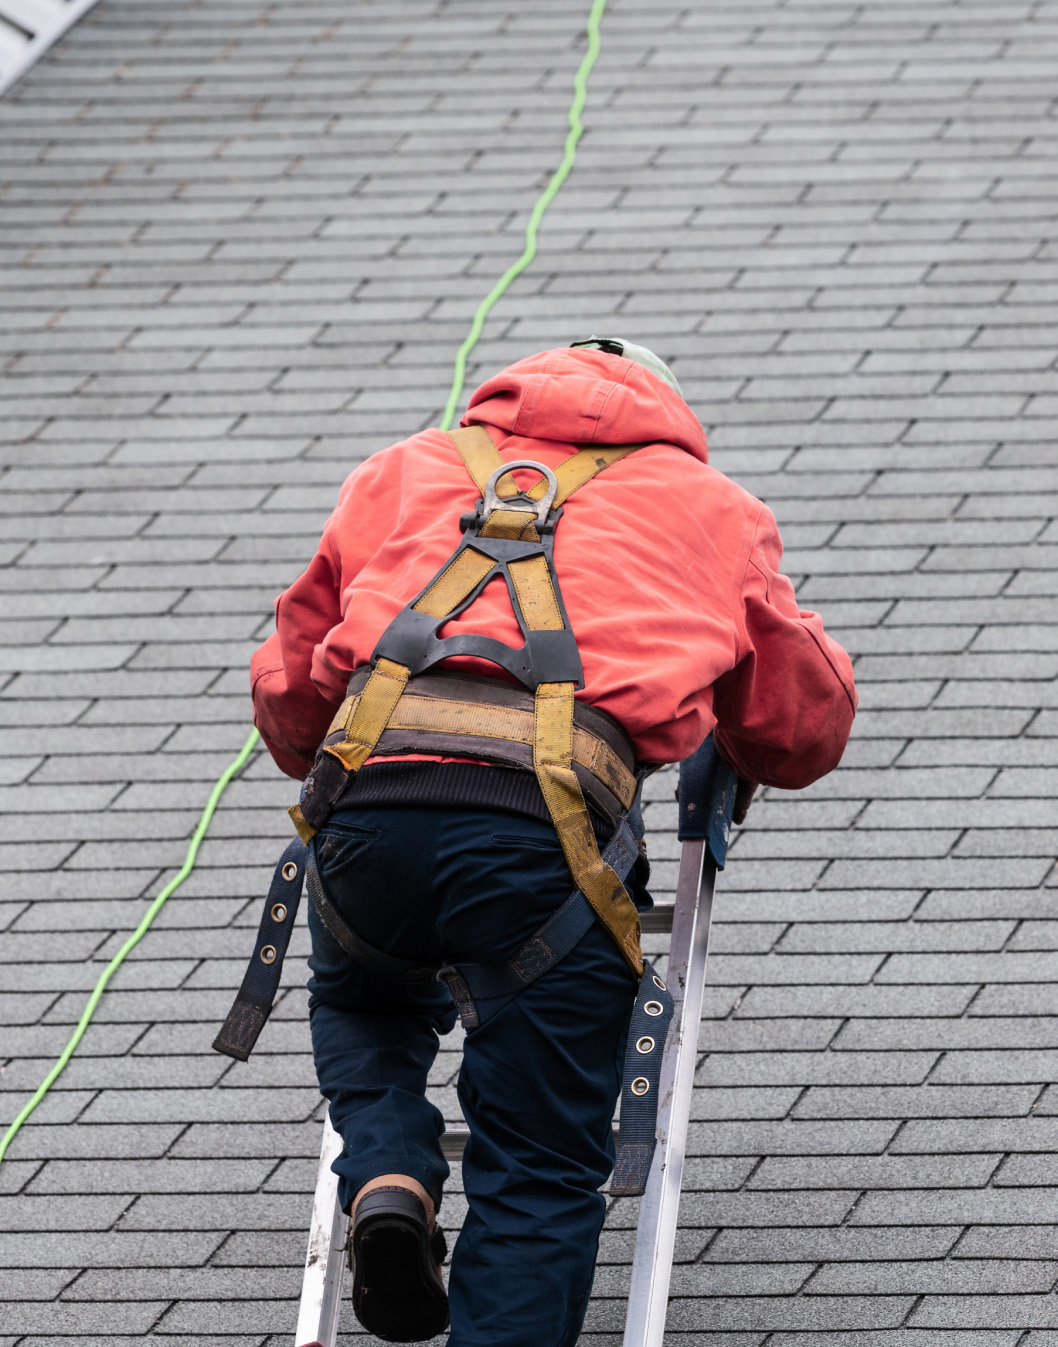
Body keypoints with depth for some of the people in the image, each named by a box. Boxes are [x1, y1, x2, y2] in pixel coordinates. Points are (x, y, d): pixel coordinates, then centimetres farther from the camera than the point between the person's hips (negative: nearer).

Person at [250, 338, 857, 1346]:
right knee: (540, 1178, 8)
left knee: (362, 1000, 35)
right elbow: (806, 726, 36)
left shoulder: (402, 474, 32)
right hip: (549, 823, -2)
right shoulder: (707, 505, 28)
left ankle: (387, 1177, 9)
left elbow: (289, 699, 37)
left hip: (367, 804, 2)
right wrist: (734, 761, 58)